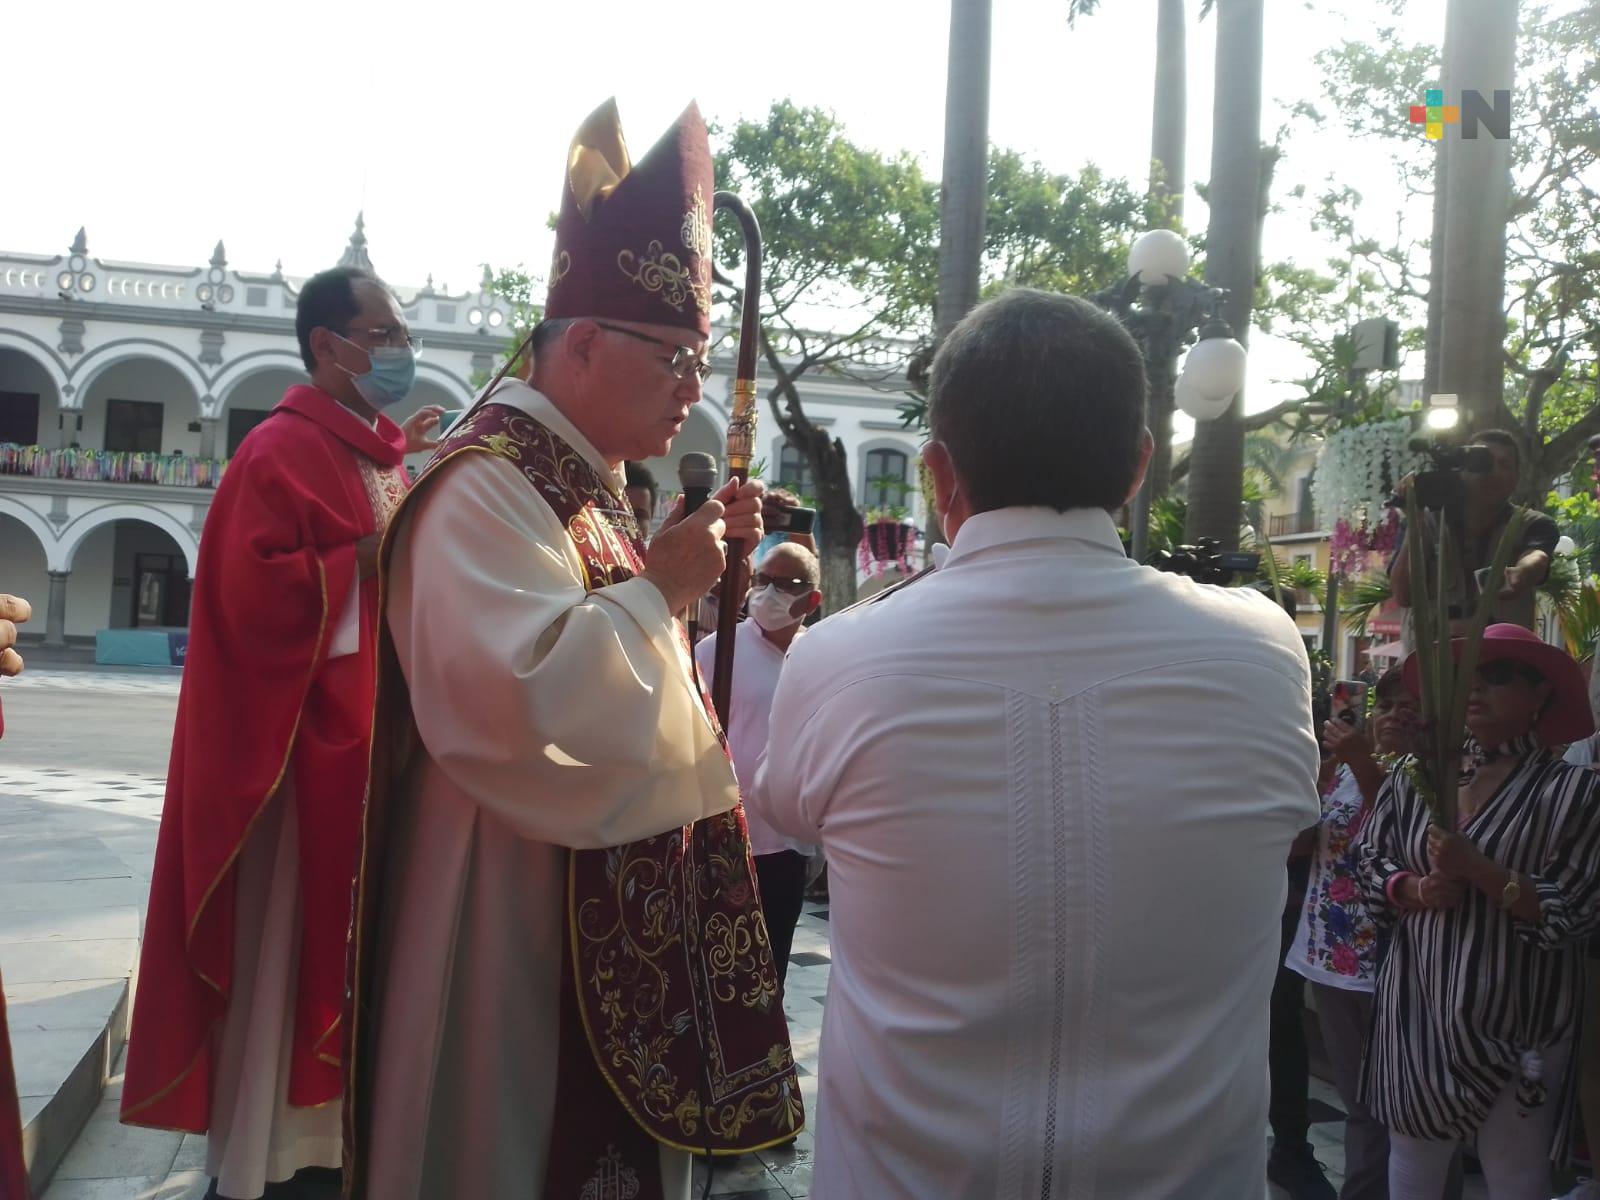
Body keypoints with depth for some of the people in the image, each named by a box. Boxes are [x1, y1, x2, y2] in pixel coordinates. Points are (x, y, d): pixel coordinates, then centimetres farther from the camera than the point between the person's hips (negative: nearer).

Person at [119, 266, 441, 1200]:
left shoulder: (389, 456, 15)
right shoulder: (282, 450, -10)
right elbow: (248, 592, -19)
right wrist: (366, 557, -19)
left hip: (375, 738, 8)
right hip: (304, 745, -8)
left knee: (350, 938, 14)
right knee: (285, 943, 1)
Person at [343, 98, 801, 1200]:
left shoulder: (586, 482, 11)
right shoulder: (488, 486, -19)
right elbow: (510, 697, -31)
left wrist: (704, 557, 7)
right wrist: (658, 589, -21)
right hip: (518, 916, -9)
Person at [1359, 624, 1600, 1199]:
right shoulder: (1415, 777, 3)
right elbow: (1372, 862, 7)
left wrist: (1477, 869, -22)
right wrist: (1417, 891, -12)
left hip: (1515, 1021, -3)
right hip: (1416, 1007, 4)